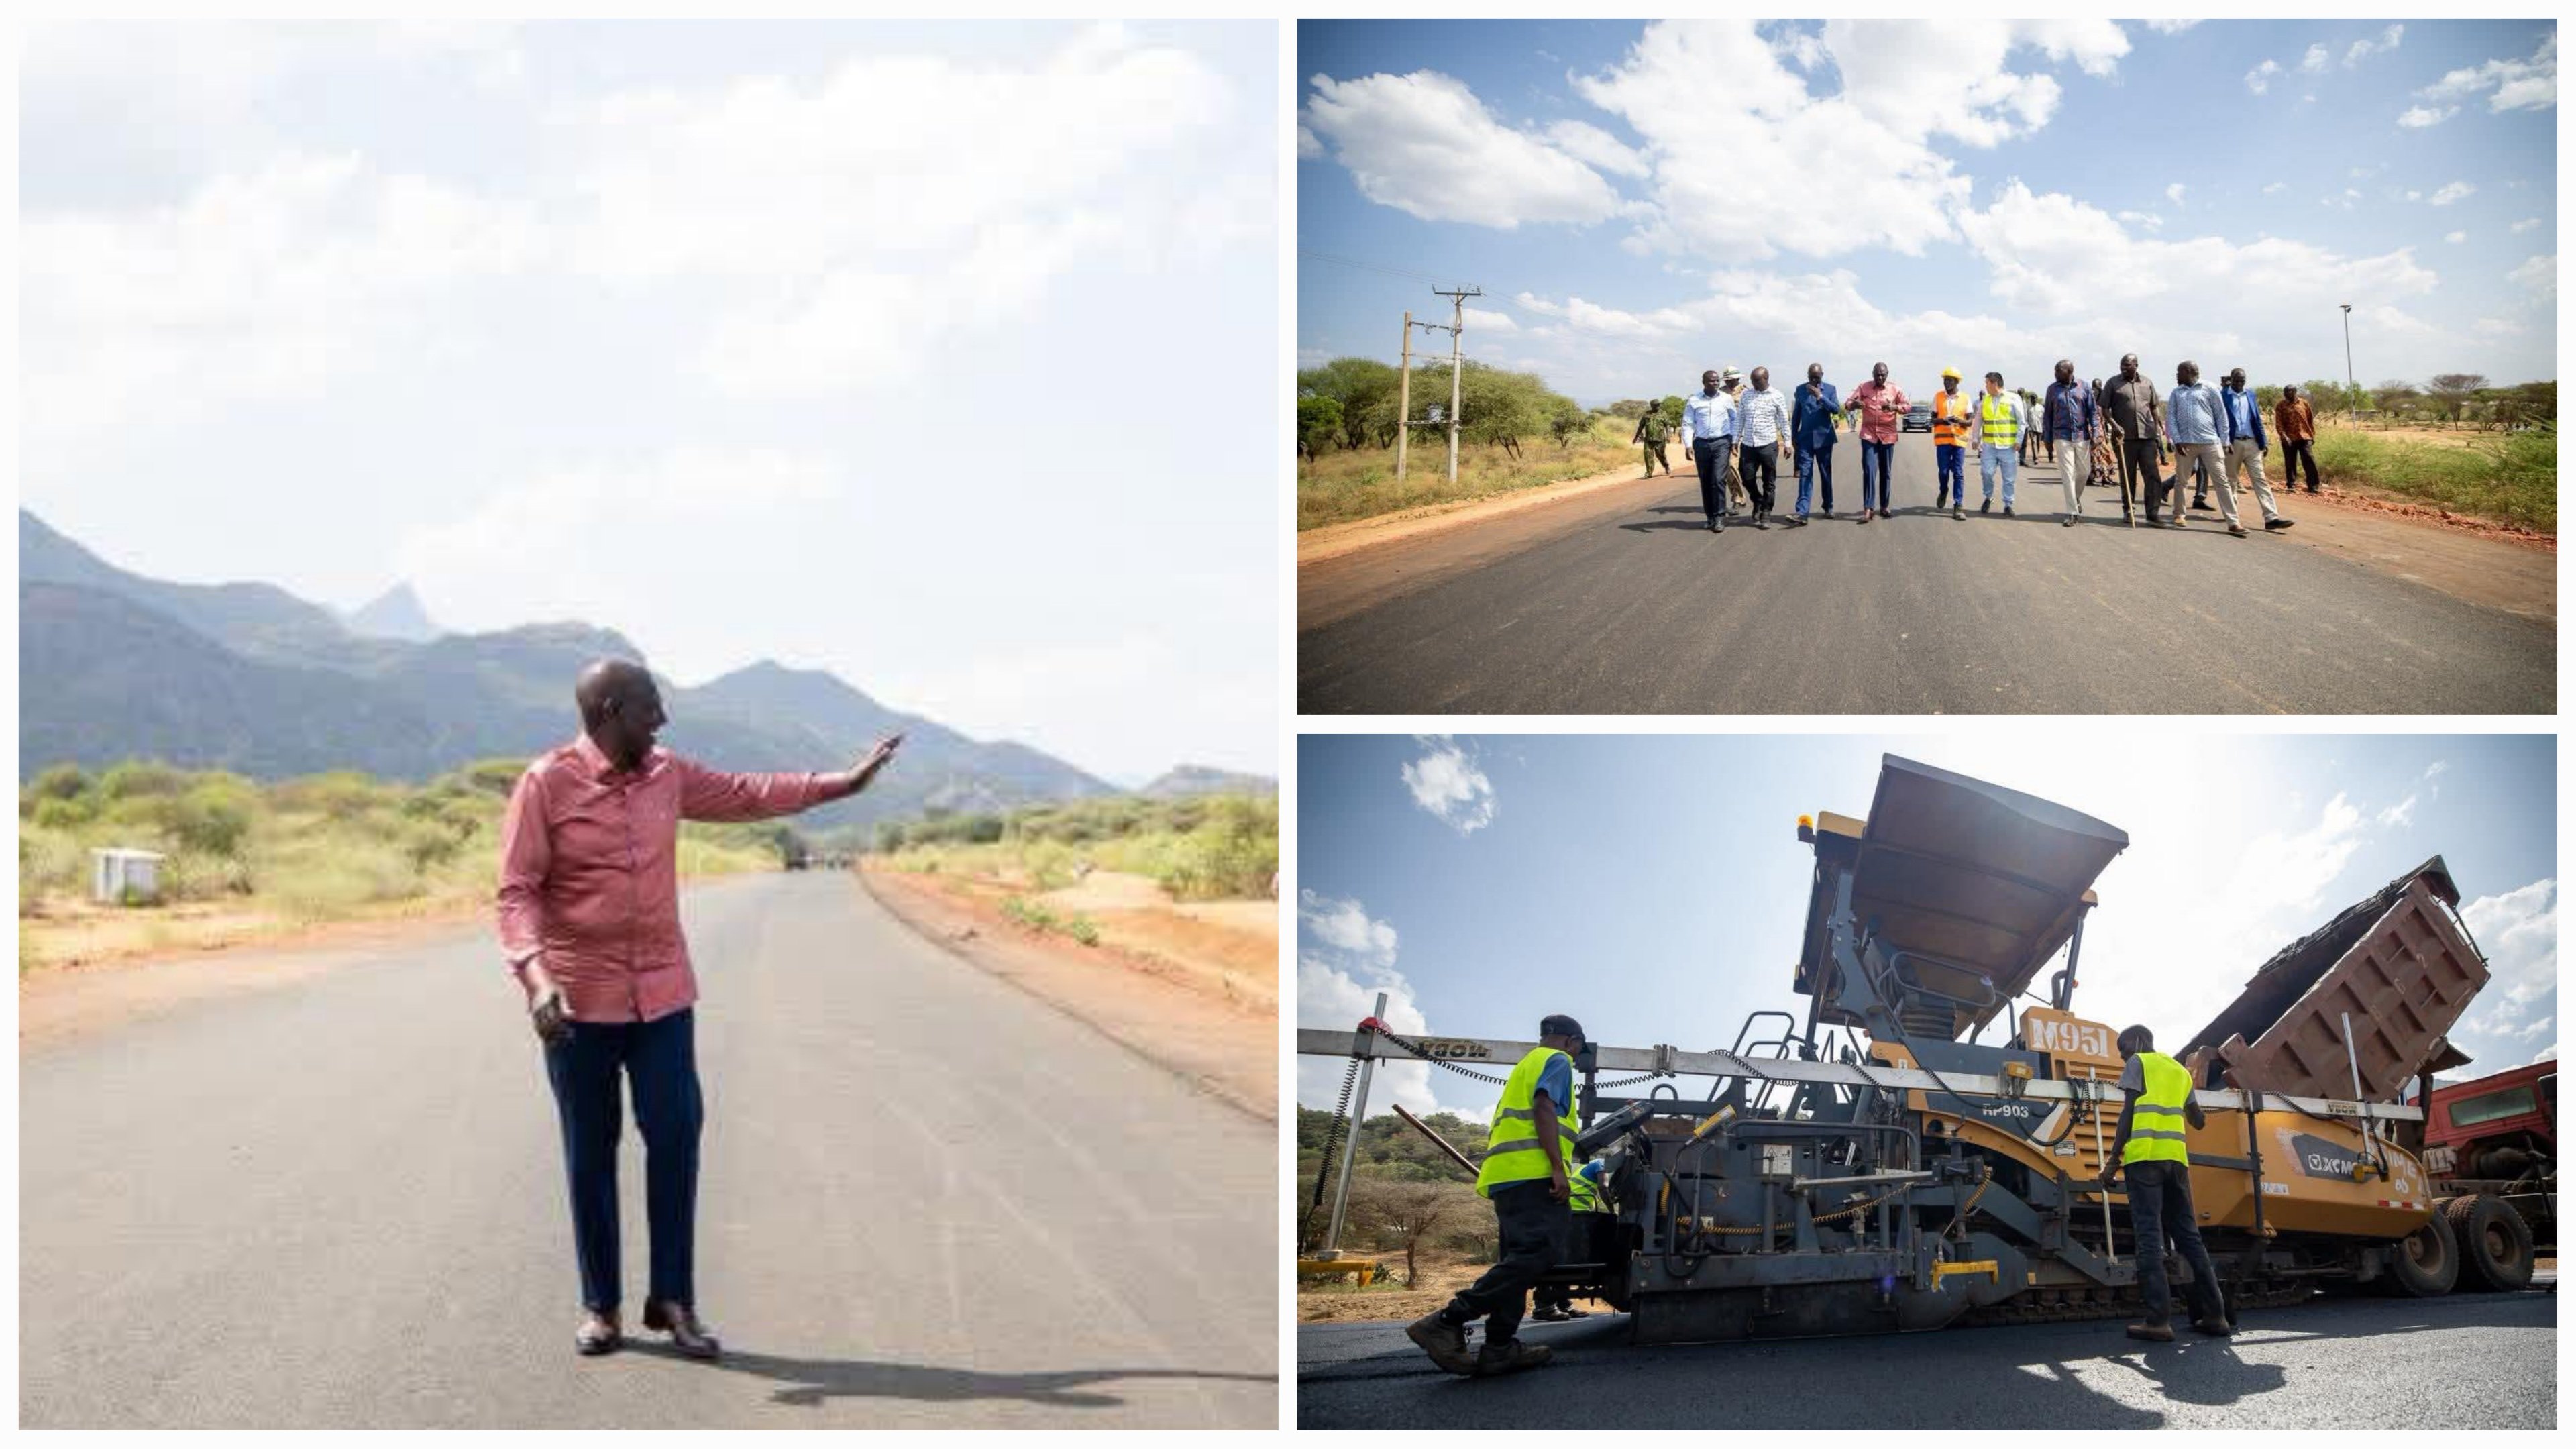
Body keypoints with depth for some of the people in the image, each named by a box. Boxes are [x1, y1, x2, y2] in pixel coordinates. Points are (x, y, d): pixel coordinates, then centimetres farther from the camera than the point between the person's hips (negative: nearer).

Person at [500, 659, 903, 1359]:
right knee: (591, 1156, 5)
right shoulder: (547, 784, -9)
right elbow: (517, 892, -11)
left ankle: (673, 1301, 8)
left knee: (676, 1141, -1)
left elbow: (745, 794, 21)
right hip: (580, 1000, -4)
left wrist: (843, 783, 22)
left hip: (663, 994, 4)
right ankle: (599, 1307, 16)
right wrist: (534, 975, -26)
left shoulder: (667, 775, 6)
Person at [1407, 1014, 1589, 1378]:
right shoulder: (1557, 1061, 4)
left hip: (1507, 1176, 10)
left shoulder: (1527, 1065, 31)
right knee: (1539, 1252, -19)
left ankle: (1499, 1347, 0)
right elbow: (1544, 1108, -13)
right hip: (1533, 1171, -10)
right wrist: (1558, 1168, -20)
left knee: (1519, 1259, 9)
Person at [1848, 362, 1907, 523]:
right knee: (1869, 471, -11)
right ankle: (1868, 509, -15)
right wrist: (1854, 404, -29)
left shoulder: (1895, 390, 4)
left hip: (1888, 436, 2)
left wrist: (1895, 407, -16)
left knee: (1886, 473, 9)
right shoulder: (1863, 388, 1)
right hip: (1869, 435, -2)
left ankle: (1884, 506, 22)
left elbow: (1906, 406, 7)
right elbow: (1849, 403, -4)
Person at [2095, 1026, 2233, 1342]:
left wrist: (2113, 1159, -5)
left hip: (2145, 1154, -6)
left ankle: (2159, 1320, -17)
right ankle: (2214, 1315, 7)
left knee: (2150, 1236, -9)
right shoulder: (2179, 1071, 24)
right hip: (2176, 1156, 6)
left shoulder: (2138, 1063, 6)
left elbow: (2128, 1113, -4)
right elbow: (2198, 1120, 32)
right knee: (2188, 1235, 10)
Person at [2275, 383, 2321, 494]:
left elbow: (2311, 419, 14)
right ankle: (2291, 485, 14)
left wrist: (2313, 435, 10)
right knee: (2290, 463, 4)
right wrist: (2283, 435, -17)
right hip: (2289, 439, -1)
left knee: (2310, 461, -7)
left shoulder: (2304, 403, 10)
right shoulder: (2281, 406, 4)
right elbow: (2278, 423, -3)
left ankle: (2313, 487, -6)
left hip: (2305, 437, 1)